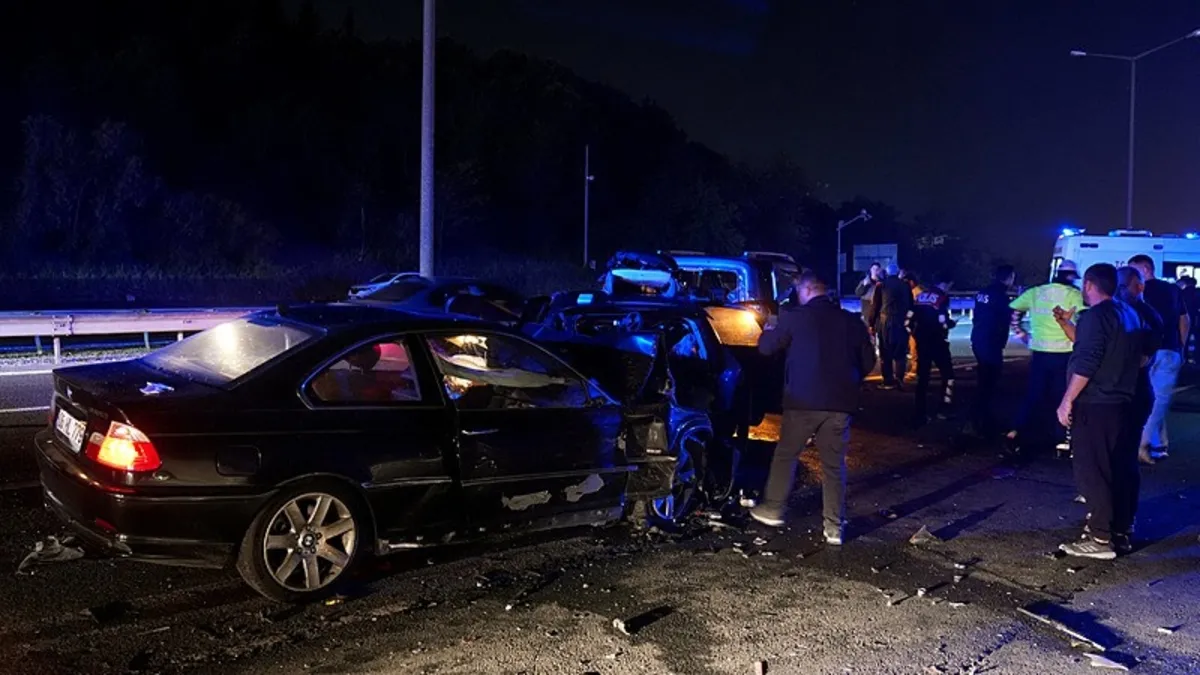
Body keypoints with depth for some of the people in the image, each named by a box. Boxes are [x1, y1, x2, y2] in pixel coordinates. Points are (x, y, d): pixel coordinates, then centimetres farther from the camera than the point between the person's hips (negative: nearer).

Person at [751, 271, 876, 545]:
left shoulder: (795, 317, -3)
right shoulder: (852, 321, 6)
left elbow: (766, 347, 8)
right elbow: (868, 361, 12)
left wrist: (769, 331, 30)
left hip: (803, 400, -3)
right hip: (840, 403, 3)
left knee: (785, 455, 15)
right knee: (834, 465, 10)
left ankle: (774, 509, 21)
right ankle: (834, 526, 10)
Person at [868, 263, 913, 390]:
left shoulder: (881, 285, 1)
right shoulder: (906, 286, 9)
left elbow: (875, 305, -1)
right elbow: (911, 305, 12)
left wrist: (871, 323, 4)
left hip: (885, 321, -2)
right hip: (902, 322, 2)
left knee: (885, 353, 4)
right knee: (900, 353, 8)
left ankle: (889, 381, 2)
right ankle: (899, 380, 1)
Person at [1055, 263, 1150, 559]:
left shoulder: (1095, 316, -16)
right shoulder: (1130, 314, 12)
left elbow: (1085, 364, -22)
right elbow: (1142, 354, 21)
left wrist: (1067, 401, -17)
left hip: (1094, 405, -9)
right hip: (1122, 403, 9)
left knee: (1092, 471, -6)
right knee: (1122, 468, 13)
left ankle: (1100, 539, -5)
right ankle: (1121, 531, 20)